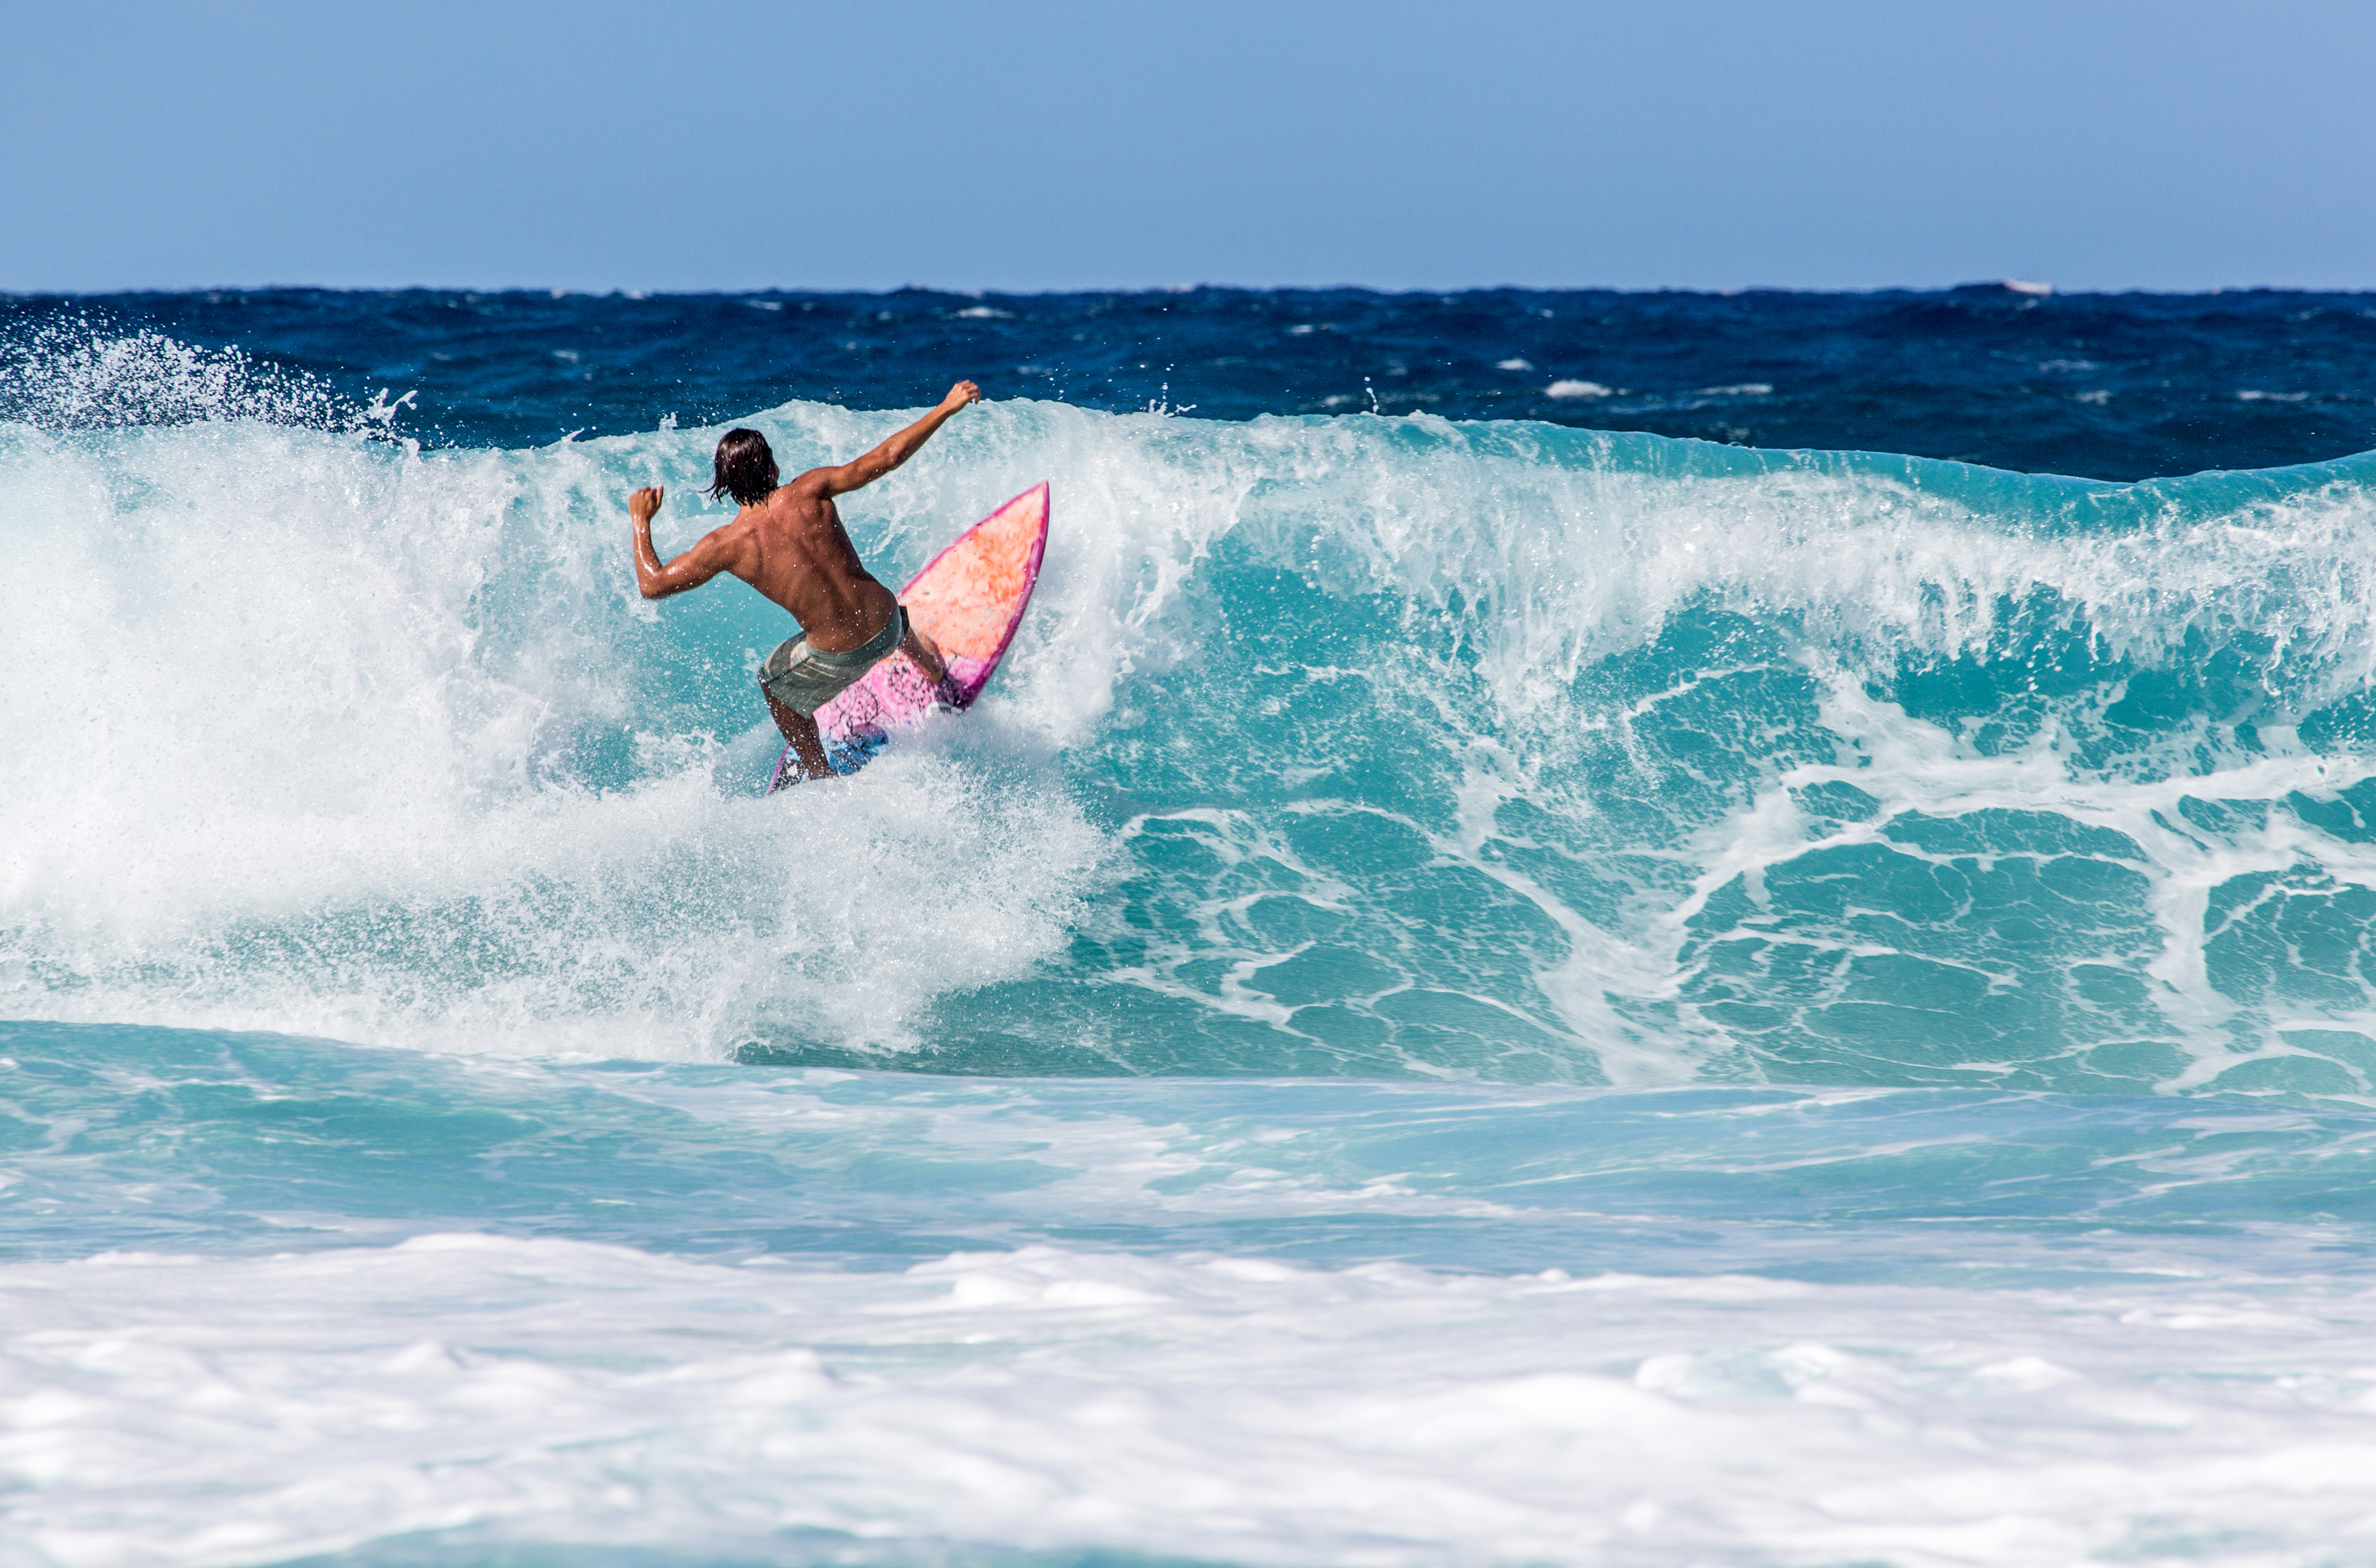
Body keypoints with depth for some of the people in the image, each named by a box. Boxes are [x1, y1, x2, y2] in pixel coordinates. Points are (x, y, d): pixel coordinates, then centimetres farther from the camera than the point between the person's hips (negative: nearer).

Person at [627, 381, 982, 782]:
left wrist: (640, 522, 8)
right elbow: (887, 456, -11)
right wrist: (947, 408, -1)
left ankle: (821, 777, 46)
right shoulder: (809, 492, -14)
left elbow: (652, 584, -7)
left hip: (837, 657, -3)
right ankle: (945, 686, 74)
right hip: (886, 624, 3)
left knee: (776, 687, 31)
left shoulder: (727, 545, -16)